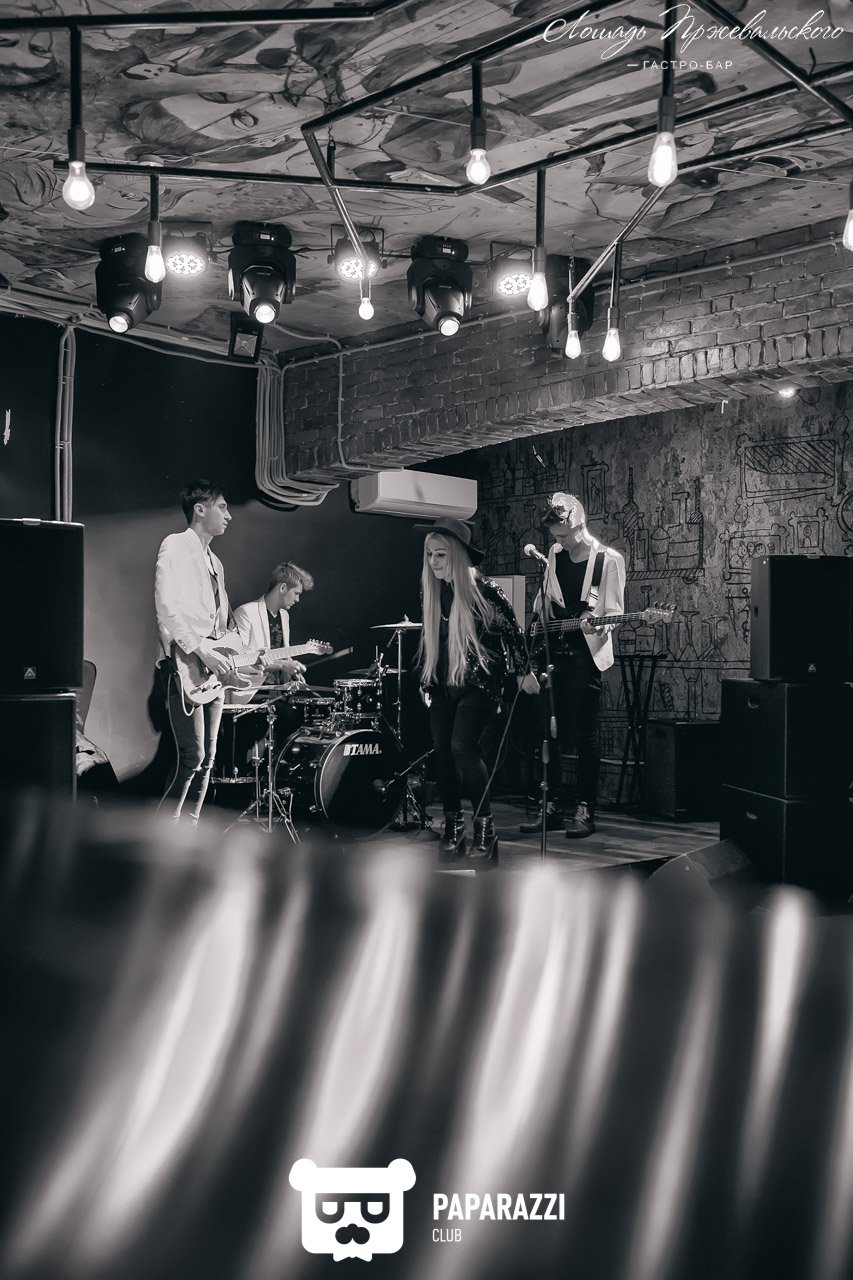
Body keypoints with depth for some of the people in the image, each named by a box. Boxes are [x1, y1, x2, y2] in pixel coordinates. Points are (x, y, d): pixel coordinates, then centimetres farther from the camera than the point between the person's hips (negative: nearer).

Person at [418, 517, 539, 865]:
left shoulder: (483, 590, -13)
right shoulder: (431, 590, 5)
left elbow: (512, 629, -5)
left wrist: (523, 671, 0)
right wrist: (425, 680, 19)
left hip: (479, 681, -6)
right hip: (443, 684, 6)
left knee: (462, 746, -20)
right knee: (441, 750, 2)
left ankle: (485, 827, -8)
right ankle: (453, 826, 15)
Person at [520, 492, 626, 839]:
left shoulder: (608, 560, -5)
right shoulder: (555, 554, 11)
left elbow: (615, 611, -7)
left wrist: (597, 625, -26)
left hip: (585, 654, -6)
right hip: (552, 651, 6)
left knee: (585, 734, -2)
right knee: (549, 731, 7)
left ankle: (585, 810, 7)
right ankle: (553, 806, 16)